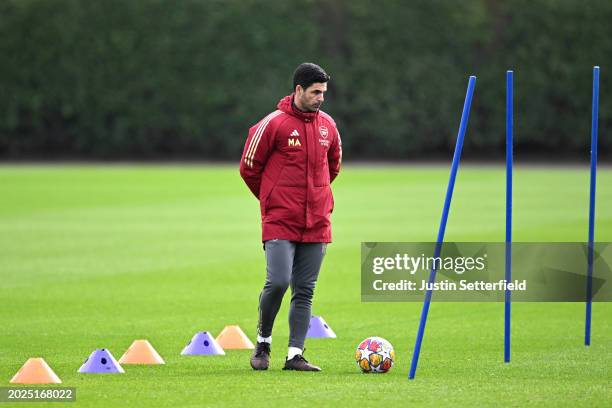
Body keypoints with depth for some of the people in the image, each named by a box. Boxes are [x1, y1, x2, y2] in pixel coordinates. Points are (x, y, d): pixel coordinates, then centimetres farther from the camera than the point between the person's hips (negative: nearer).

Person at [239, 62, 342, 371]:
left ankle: (295, 355, 6)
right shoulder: (274, 124, -8)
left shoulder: (327, 125, 9)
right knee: (278, 282, -15)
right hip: (280, 222, -5)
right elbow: (249, 167, -1)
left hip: (316, 224, 5)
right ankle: (263, 340, 8)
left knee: (304, 291, 4)